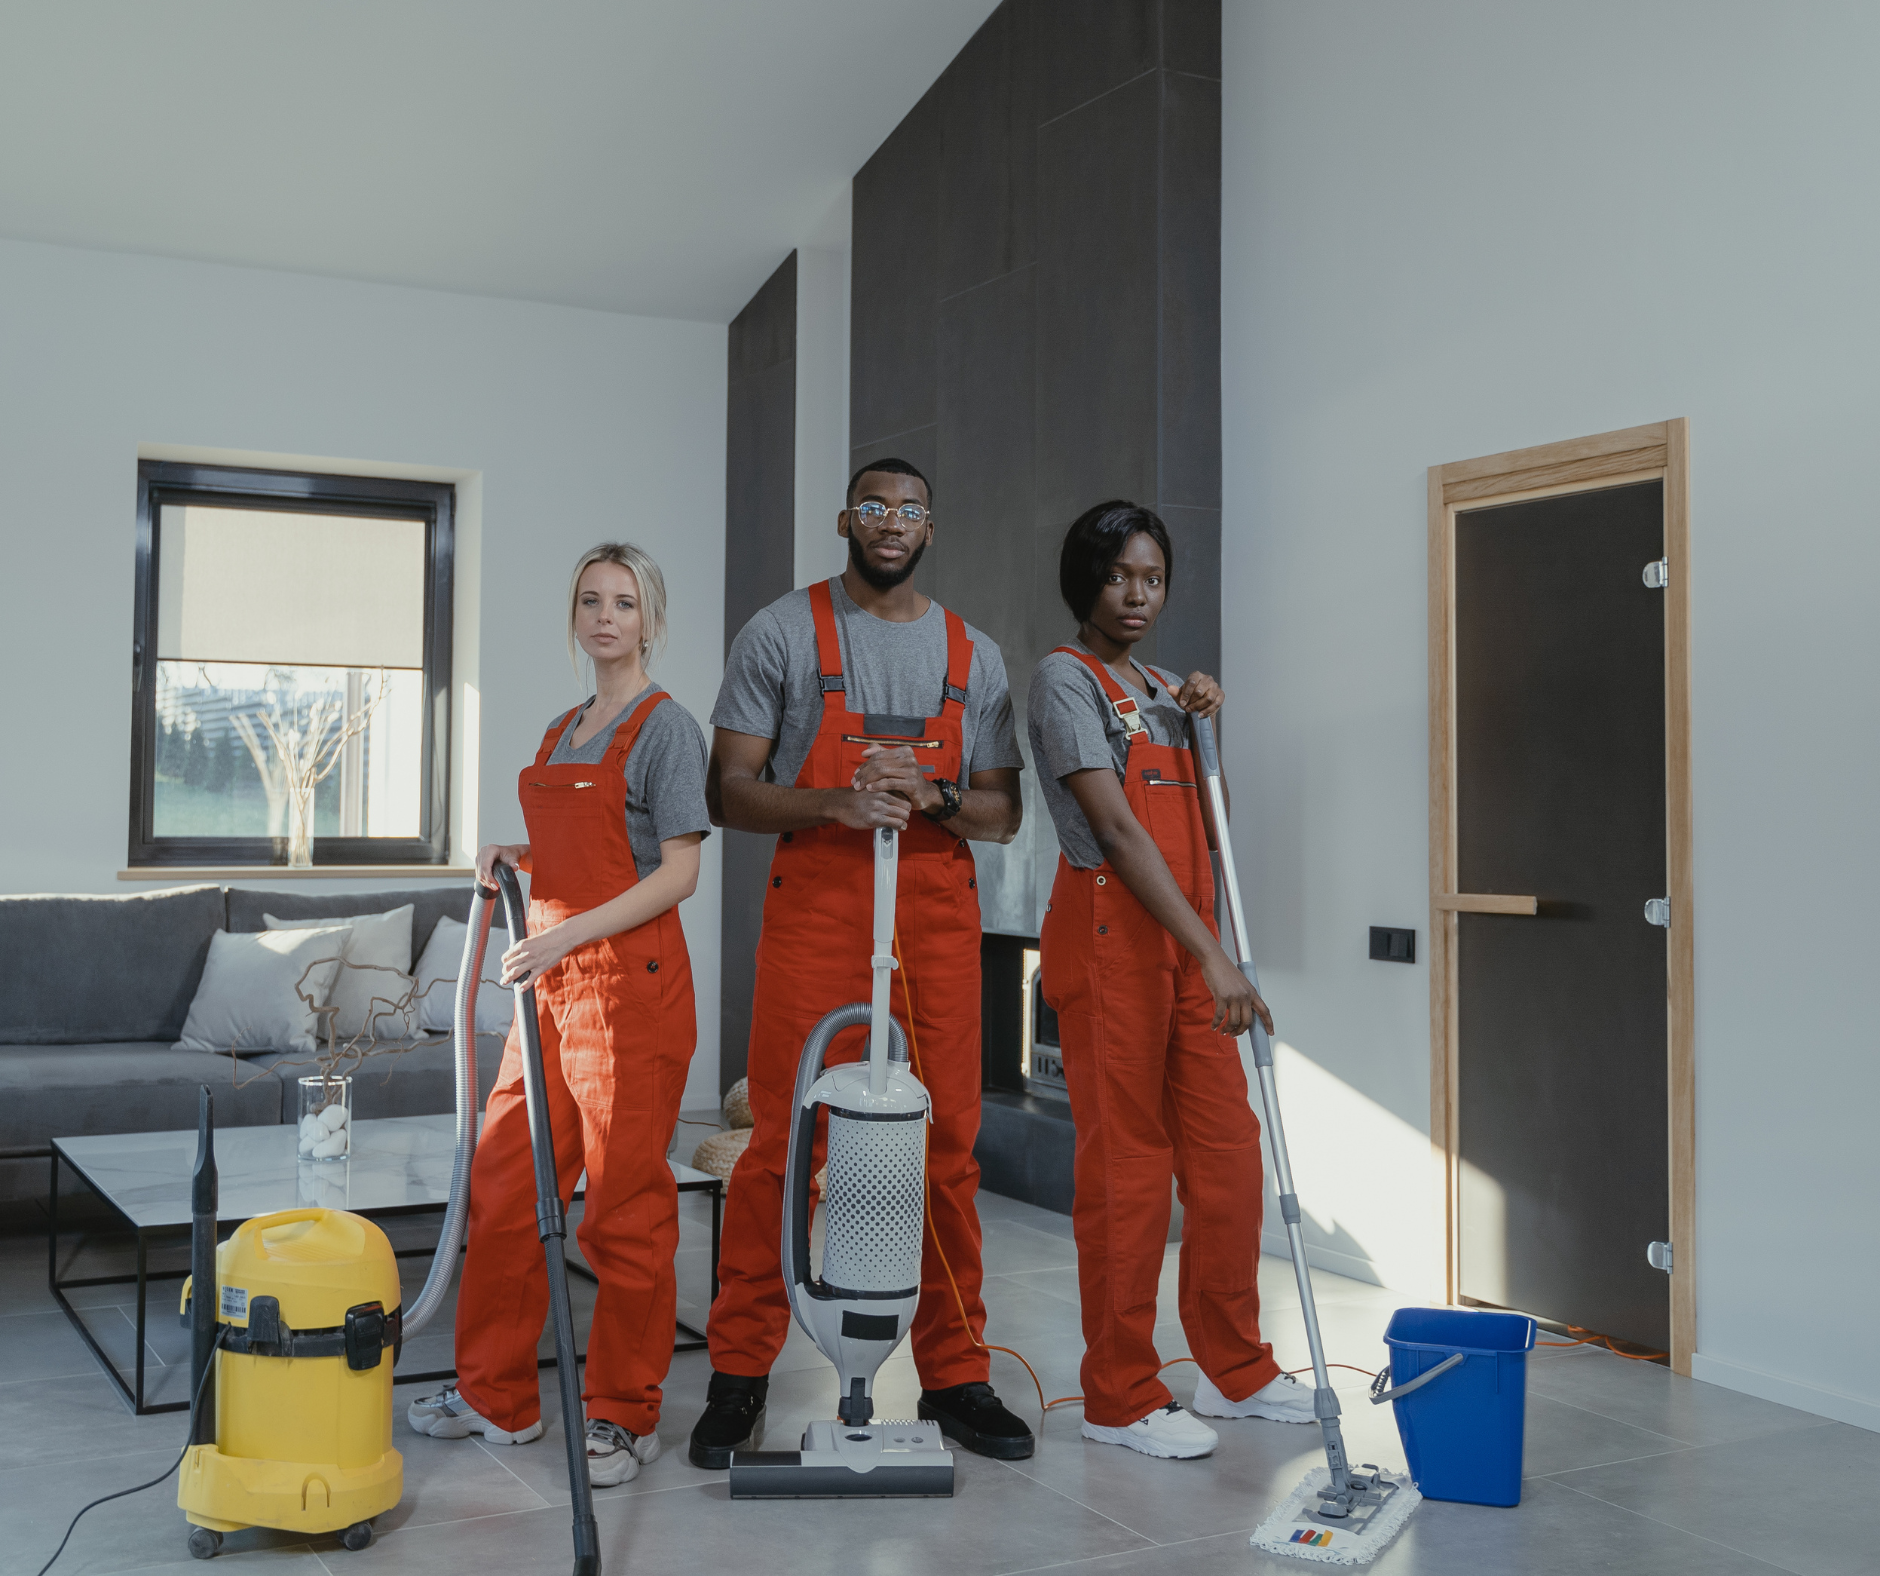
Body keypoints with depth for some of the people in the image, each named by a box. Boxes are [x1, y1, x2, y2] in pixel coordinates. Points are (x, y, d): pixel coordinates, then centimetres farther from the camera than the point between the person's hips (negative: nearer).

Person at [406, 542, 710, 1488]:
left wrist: (565, 936, -20)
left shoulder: (665, 727, -7)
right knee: (504, 1188, 11)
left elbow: (677, 874, -14)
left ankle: (624, 1417, 12)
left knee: (625, 1205, -1)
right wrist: (516, 858, 6)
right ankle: (498, 1397, 24)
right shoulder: (563, 731, 17)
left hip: (629, 981, -8)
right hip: (555, 983, 8)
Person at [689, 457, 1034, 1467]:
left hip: (939, 915, 3)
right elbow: (728, 791, -1)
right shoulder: (782, 634, 4)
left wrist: (932, 795, -8)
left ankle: (954, 1376, 15)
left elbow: (1003, 813, 13)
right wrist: (837, 801, -17)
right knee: (783, 1145, -4)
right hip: (815, 909, -3)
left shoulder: (973, 656, 14)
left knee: (947, 1150, 4)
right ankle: (740, 1374, 9)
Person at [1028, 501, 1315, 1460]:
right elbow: (1116, 829, -18)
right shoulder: (1065, 678, -7)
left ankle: (1236, 1370, 23)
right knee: (1126, 1163, -3)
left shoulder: (1160, 689, 18)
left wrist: (1200, 724, 5)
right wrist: (1212, 956, -24)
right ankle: (1120, 1398, 9)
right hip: (1110, 937, -8)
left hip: (1182, 939, 8)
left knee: (1228, 1152, 10)